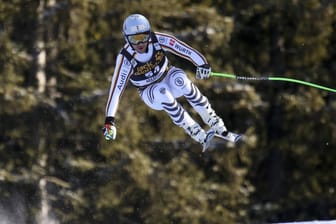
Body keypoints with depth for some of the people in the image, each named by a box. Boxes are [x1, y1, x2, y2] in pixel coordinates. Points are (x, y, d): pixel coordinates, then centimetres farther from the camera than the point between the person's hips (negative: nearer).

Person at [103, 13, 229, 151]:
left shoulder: (158, 40, -22)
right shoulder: (125, 58, -26)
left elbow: (183, 48, -23)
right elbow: (116, 89, -29)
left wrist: (201, 63, -39)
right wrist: (109, 121, -34)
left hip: (167, 77, 2)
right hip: (151, 94, -2)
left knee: (179, 79, -33)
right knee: (162, 91, -36)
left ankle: (216, 124, -26)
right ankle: (198, 135, -34)